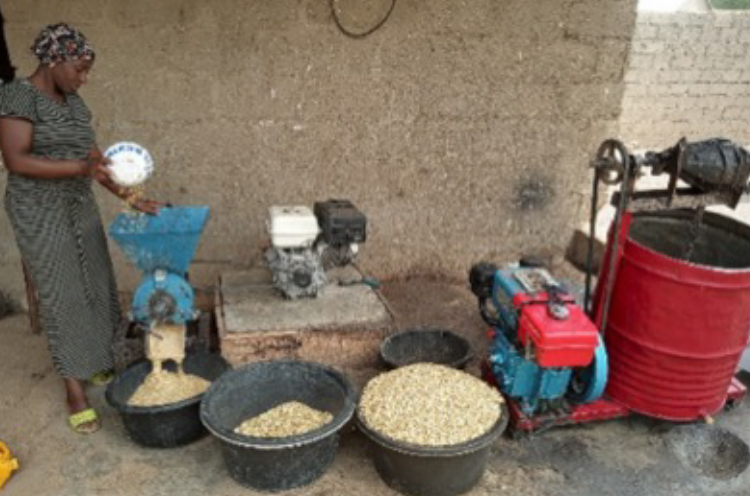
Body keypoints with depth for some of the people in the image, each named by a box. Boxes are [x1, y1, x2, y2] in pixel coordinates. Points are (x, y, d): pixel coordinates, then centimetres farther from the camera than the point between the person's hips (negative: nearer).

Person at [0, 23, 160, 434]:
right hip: (40, 212, -7)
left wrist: (129, 197, 5)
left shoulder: (72, 101, 10)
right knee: (62, 297, -4)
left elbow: (93, 156, 11)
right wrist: (81, 168, -30)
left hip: (80, 207, 8)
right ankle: (75, 391, 5)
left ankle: (96, 363, 27)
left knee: (96, 288, 11)